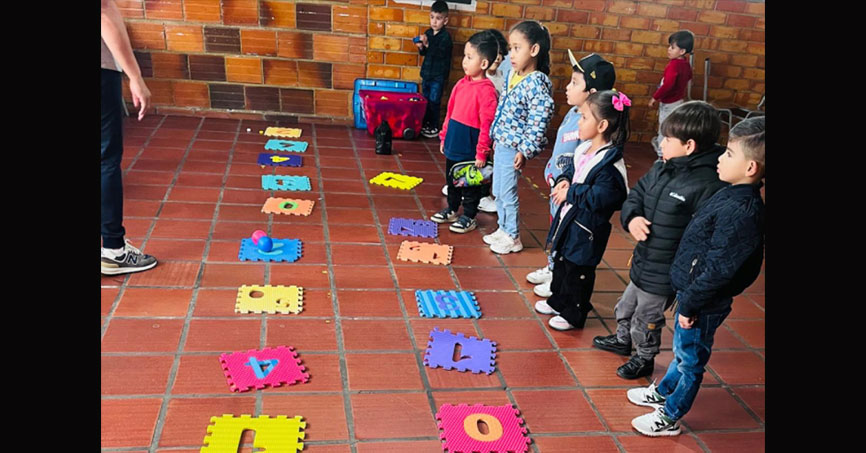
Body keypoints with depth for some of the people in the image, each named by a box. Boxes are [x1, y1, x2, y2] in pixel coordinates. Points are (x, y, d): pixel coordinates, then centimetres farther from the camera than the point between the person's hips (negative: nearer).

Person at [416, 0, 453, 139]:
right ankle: (425, 124, 27)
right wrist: (421, 47, -7)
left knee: (434, 102, -2)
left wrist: (427, 45, -32)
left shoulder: (446, 36, -14)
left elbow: (441, 53, -25)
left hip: (438, 75, -7)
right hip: (426, 72, 7)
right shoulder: (428, 33, 5)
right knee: (425, 100, 14)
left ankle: (434, 128, 8)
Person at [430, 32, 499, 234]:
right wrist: (444, 137, 16)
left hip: (470, 148, -7)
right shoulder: (462, 84, 4)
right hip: (454, 144, 8)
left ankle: (469, 217, 24)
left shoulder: (486, 90, -19)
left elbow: (486, 125, -20)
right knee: (451, 179, 21)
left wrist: (482, 153, -19)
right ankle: (452, 210, 38)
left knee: (470, 184, 9)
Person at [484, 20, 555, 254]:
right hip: (501, 143, 8)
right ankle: (503, 229, 35)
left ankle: (512, 237, 20)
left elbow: (539, 121, -22)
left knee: (507, 193, 4)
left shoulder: (537, 83, -20)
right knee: (498, 192, 18)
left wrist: (526, 150, -22)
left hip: (513, 147, -8)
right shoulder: (511, 74, 6)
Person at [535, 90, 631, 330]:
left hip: (586, 228, -9)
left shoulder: (609, 162, -25)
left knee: (578, 271, 6)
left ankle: (573, 315, 24)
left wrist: (570, 193, -21)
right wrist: (564, 180, -3)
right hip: (568, 219, 9)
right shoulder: (584, 149, 2)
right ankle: (558, 301, 43)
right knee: (561, 261, 24)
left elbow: (598, 198, -30)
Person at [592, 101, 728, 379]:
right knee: (626, 305, 29)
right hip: (643, 262, 8)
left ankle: (644, 359, 40)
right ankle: (622, 340, 56)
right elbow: (635, 195, 9)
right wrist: (631, 217, -12)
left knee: (646, 318, 14)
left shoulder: (708, 186, -27)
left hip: (665, 273, -8)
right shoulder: (661, 169, -2)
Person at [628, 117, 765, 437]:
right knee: (682, 351, 27)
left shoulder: (741, 212, -29)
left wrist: (690, 304, -19)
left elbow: (718, 270, -28)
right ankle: (662, 393, 48)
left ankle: (669, 418, 29)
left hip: (704, 304, -9)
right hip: (691, 293, 9)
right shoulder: (732, 196, 1)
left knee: (690, 360, 11)